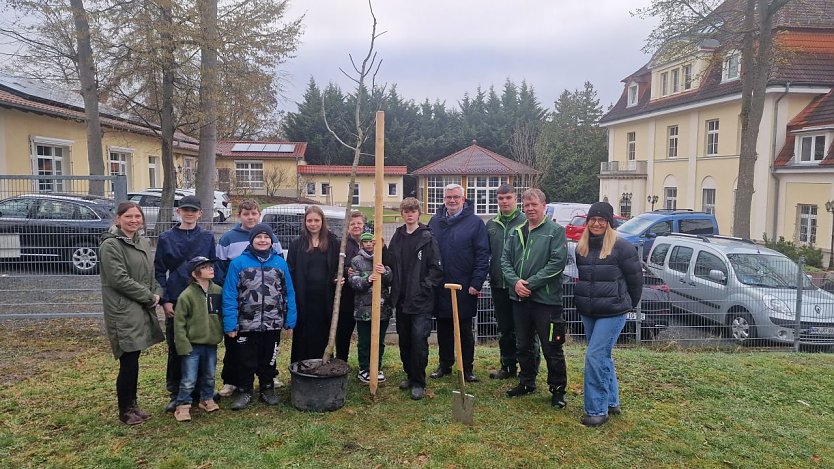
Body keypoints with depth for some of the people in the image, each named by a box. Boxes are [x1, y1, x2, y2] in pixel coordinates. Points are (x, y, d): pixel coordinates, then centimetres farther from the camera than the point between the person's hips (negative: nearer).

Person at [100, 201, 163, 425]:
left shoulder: (143, 242, 13)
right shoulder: (110, 245, -11)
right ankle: (125, 410, 12)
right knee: (128, 361, -3)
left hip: (142, 310, 7)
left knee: (133, 359, 14)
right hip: (122, 312, -7)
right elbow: (119, 279, -17)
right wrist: (149, 297, -13)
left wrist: (157, 293, 1)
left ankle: (132, 404, 26)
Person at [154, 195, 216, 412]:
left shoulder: (208, 238, 6)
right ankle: (176, 393, 17)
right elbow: (159, 271, 3)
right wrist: (164, 300, -6)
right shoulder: (166, 238, 4)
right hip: (174, 302, 0)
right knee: (175, 349, 5)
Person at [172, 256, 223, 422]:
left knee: (209, 376, 17)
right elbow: (179, 323, -11)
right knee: (189, 380, -1)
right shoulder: (187, 295, -13)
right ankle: (183, 406, 14)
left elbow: (223, 314, 13)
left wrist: (221, 333, 7)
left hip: (211, 344, 5)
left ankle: (207, 399, 34)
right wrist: (183, 345, -12)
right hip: (193, 345, -4)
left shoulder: (218, 291, 1)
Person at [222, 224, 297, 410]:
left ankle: (267, 389, 34)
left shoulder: (280, 262, 0)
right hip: (246, 324, -2)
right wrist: (230, 324, -12)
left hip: (273, 324, 2)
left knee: (269, 359, 16)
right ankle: (244, 391, 28)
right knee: (246, 360, 11)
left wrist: (290, 321, -1)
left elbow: (289, 293, 3)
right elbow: (229, 295, -8)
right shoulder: (239, 263, -7)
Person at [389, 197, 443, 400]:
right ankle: (410, 375, 28)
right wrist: (394, 288, 2)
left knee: (419, 340, -7)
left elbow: (436, 268, -8)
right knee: (404, 340, 12)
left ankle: (418, 382, 5)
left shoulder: (427, 238, -6)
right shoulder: (397, 237, 9)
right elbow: (391, 263, 14)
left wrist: (425, 287, -12)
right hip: (401, 299, 5)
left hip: (421, 301, -5)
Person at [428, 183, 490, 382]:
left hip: (465, 288, -4)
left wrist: (476, 283, -14)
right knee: (443, 329, 13)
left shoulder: (475, 222, -4)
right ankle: (444, 365, 27)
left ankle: (467, 368, 18)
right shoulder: (435, 222, 8)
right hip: (439, 287, 4)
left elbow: (482, 255, -8)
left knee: (465, 330, 7)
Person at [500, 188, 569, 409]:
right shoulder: (517, 232, 10)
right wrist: (515, 281, -11)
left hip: (546, 299, -6)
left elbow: (557, 262, -15)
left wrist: (530, 284, -17)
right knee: (523, 346, 17)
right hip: (519, 299, 6)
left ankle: (558, 390, 17)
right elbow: (505, 259, 8)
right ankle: (527, 383, 34)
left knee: (552, 349, 2)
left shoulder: (556, 231, -7)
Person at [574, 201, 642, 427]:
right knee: (603, 357, 16)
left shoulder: (621, 247, -10)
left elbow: (635, 278, -4)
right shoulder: (581, 247, 8)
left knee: (595, 356, -11)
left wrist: (628, 305, 5)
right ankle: (612, 402, 30)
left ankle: (597, 409, -1)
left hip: (612, 313, -6)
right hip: (587, 312, 7)